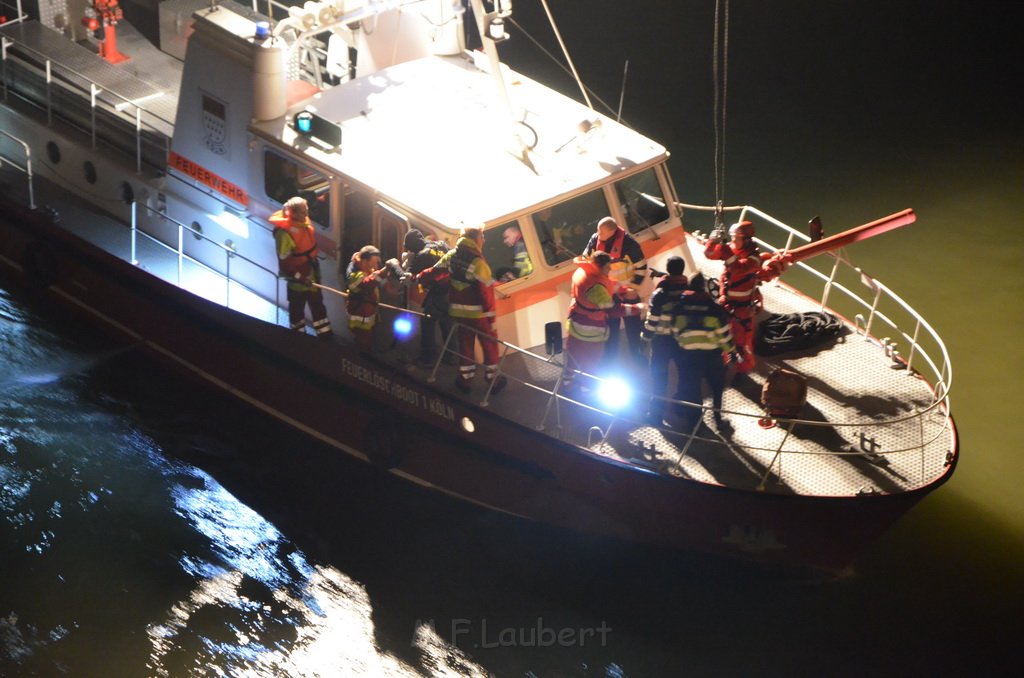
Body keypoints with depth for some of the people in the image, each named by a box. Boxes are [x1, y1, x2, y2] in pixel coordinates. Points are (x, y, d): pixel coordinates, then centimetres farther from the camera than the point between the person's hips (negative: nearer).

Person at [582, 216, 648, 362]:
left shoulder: (629, 243, -24)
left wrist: (633, 288, -16)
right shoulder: (595, 239, -12)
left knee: (633, 330, 5)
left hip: (627, 294, -4)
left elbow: (641, 267, -15)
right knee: (610, 331, 13)